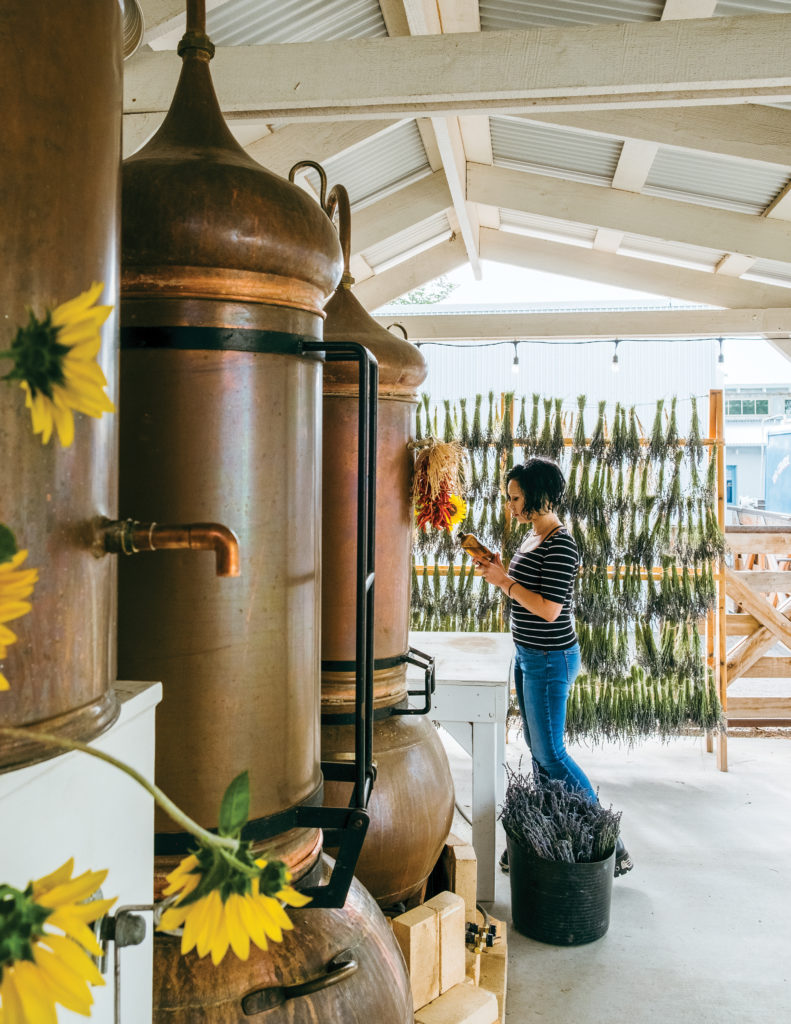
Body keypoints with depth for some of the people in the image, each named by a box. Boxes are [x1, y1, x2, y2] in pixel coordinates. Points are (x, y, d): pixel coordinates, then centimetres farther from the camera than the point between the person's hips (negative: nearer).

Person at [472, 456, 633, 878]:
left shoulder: (560, 545, -20)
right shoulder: (533, 536, 9)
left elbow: (549, 609, -24)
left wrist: (505, 581, -20)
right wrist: (498, 571, 2)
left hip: (550, 660, -10)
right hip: (527, 654, 10)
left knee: (551, 754, -3)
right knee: (537, 749, 15)